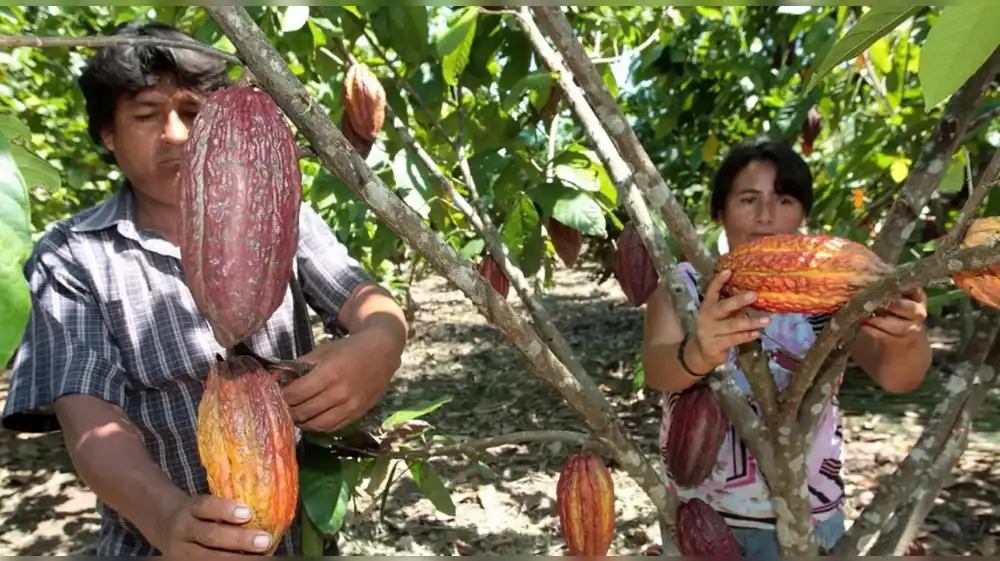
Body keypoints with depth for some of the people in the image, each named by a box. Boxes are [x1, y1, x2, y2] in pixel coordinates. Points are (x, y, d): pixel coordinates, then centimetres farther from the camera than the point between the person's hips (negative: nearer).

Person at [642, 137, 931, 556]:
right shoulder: (683, 282, -8)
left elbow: (895, 377, -20)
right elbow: (655, 367, -26)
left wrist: (905, 341, -43)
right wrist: (697, 353, -49)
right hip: (697, 516, 0)